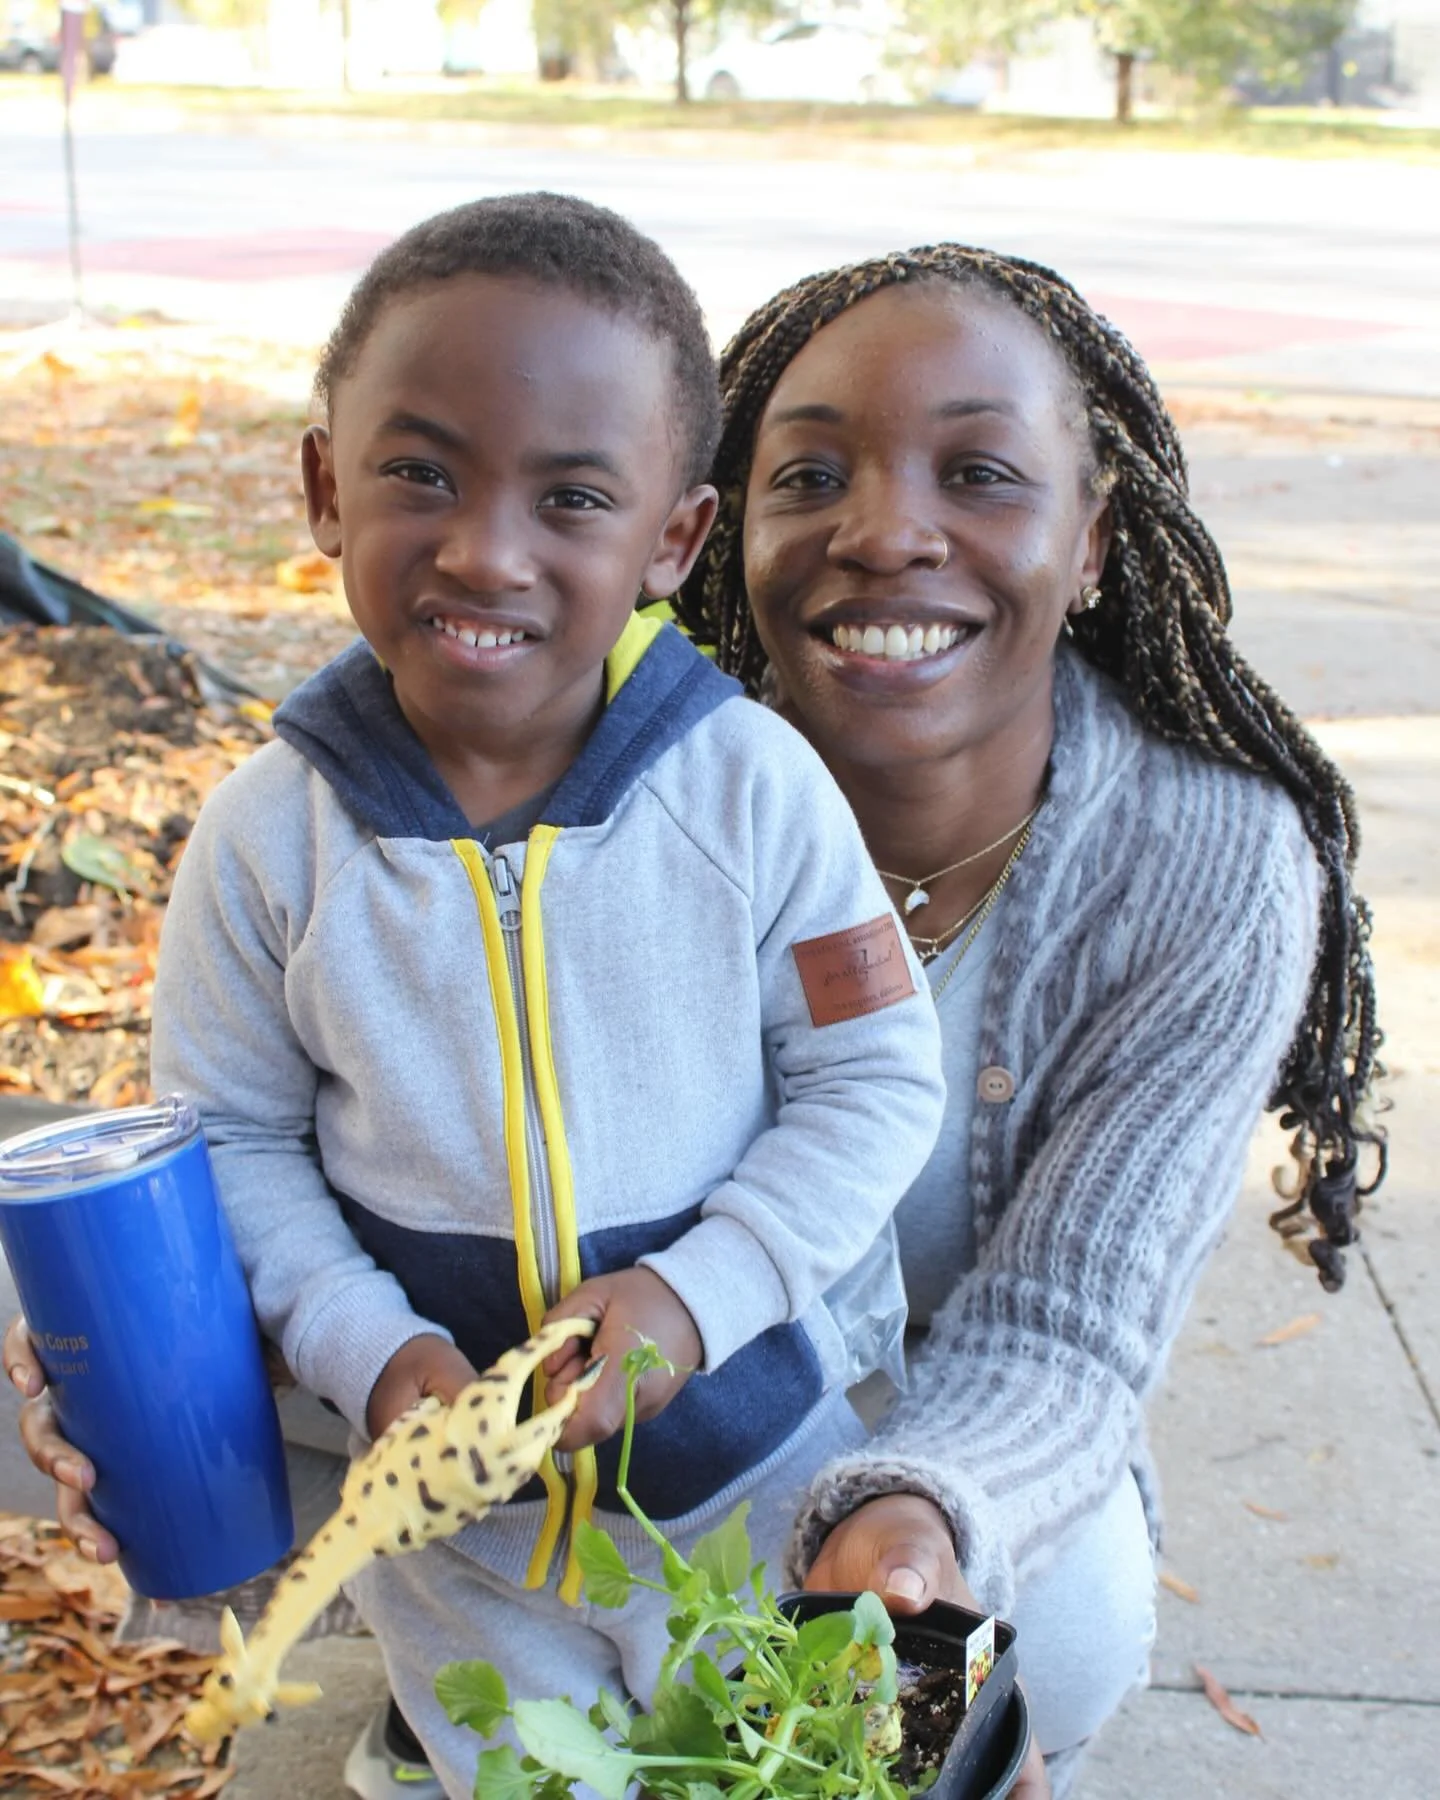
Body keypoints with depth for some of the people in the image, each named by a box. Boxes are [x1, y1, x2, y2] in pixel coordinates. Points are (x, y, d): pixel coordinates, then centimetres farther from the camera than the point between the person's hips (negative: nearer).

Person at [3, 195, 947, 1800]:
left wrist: (698, 1290, -20)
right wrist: (375, 1355, -17)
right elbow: (233, 1138, -4)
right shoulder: (270, 832, -15)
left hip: (743, 1438, 0)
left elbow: (874, 1078, -9)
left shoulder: (753, 784, -18)